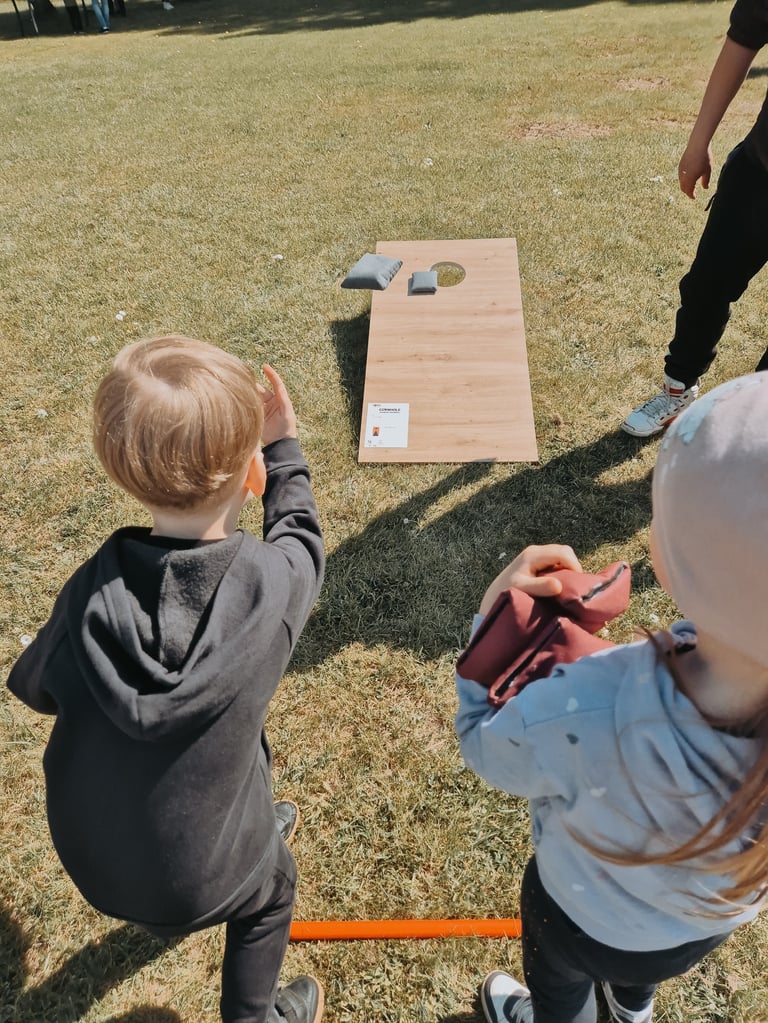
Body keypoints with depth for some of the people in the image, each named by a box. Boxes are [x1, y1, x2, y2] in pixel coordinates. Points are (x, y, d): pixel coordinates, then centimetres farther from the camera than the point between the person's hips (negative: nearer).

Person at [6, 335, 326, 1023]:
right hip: (198, 875, -3)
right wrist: (284, 447, 8)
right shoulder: (272, 581, -31)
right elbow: (298, 531, -6)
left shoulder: (89, 593, -25)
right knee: (272, 890, 30)